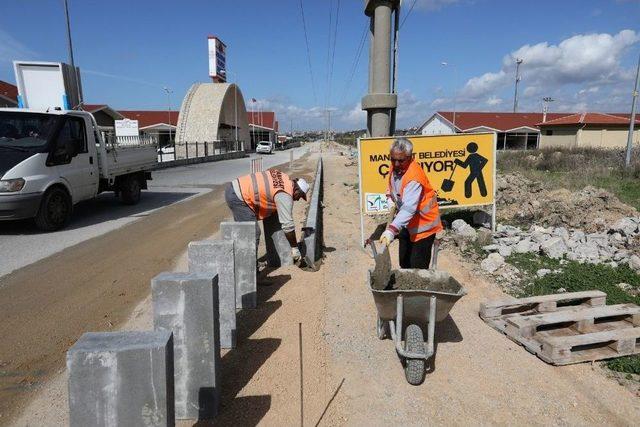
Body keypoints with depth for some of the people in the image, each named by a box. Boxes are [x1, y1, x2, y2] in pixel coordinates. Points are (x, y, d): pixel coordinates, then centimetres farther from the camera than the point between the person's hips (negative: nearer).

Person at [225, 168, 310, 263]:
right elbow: (288, 225, -17)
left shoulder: (283, 177, 7)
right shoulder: (285, 195, -17)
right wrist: (295, 249, -9)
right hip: (238, 197, -10)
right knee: (253, 234, -9)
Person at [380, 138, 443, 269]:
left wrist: (391, 230, -50)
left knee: (418, 267, -6)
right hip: (407, 224, 9)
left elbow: (408, 208, -41)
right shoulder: (396, 167, -5)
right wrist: (391, 200, -2)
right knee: (404, 263, 18)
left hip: (423, 224, -8)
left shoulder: (414, 177, -31)